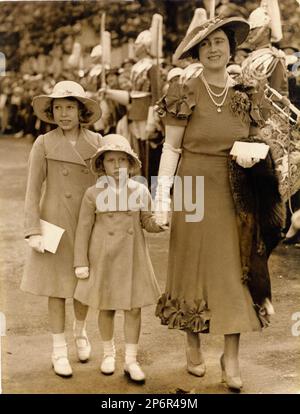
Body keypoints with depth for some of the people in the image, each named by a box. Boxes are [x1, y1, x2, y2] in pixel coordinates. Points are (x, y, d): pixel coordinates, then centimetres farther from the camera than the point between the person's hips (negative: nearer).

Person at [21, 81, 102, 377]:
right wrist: (33, 231, -11)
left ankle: (80, 333, 39)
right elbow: (33, 191, -5)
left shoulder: (96, 142, 2)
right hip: (55, 224, -2)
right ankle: (59, 350, 19)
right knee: (57, 288, 5)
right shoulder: (44, 145, -5)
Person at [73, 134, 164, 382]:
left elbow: (147, 222, 8)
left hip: (133, 259, 1)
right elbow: (84, 229, -2)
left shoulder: (140, 191, 0)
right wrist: (81, 263, -4)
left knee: (133, 309, 4)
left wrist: (160, 223, -14)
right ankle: (109, 353, 32)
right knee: (106, 309, 11)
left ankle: (131, 360, 17)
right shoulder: (94, 194, -5)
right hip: (104, 260, -1)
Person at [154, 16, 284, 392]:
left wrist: (253, 154, -10)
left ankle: (231, 357, 12)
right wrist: (162, 196, -11)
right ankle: (193, 346, 23)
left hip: (236, 195, 3)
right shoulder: (185, 94, -5)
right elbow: (171, 148, -6)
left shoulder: (245, 95, 5)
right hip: (194, 193, -3)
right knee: (195, 267, 6)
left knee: (235, 270, 3)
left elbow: (256, 142, 14)